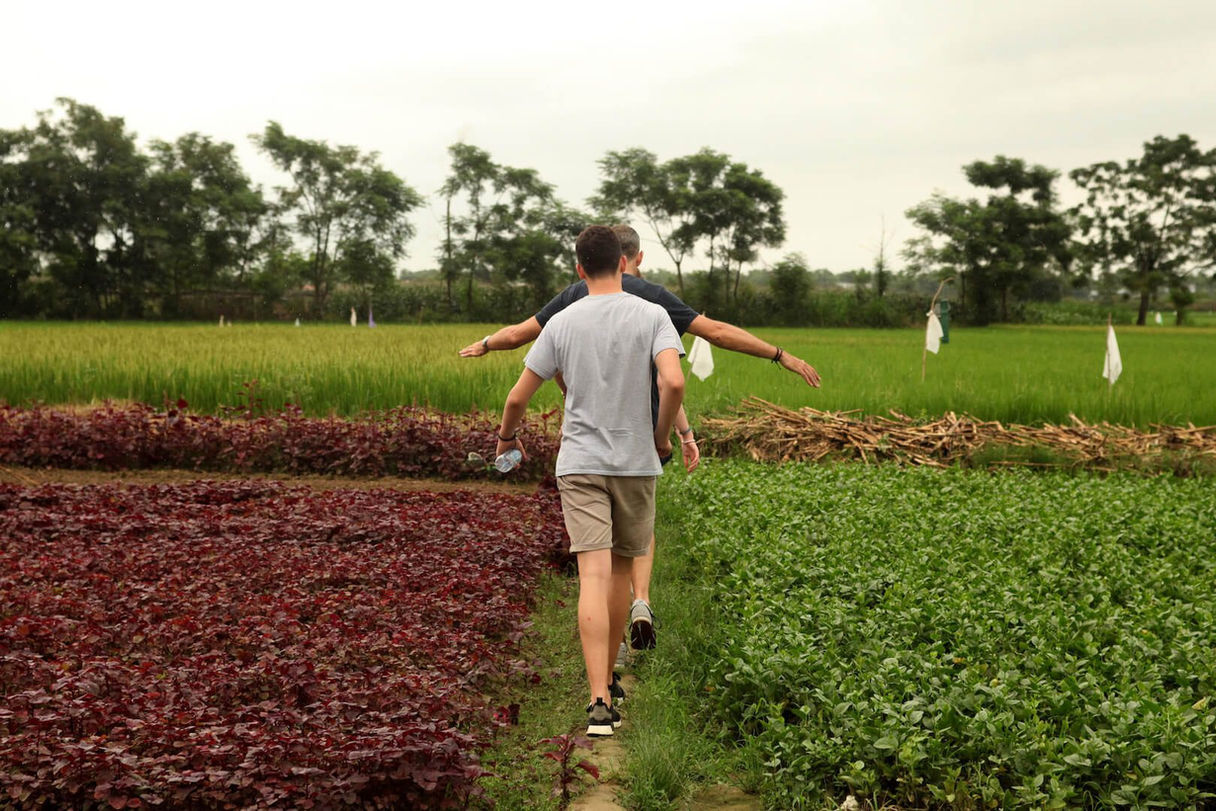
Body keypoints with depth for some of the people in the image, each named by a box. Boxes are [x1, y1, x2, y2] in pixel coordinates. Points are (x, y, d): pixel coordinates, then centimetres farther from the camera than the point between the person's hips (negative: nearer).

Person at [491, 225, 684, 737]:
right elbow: (673, 383, -18)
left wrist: (508, 436, 23)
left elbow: (518, 396, 3)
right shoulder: (652, 316, -3)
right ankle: (606, 681, 30)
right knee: (621, 568, 17)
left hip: (579, 464, 0)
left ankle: (600, 702, -17)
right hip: (637, 463, 0)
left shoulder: (562, 323, 1)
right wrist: (662, 437, 0)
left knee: (594, 577, -8)